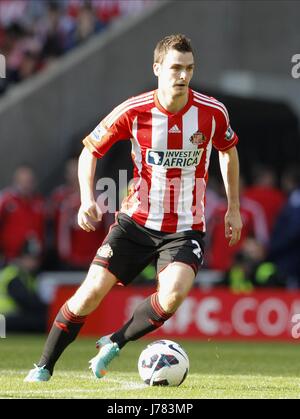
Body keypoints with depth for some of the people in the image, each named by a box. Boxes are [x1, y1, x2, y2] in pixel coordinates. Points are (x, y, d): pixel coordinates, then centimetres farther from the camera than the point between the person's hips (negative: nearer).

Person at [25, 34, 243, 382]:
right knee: (92, 291, -8)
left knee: (173, 295, -27)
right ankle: (44, 367, 10)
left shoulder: (212, 112, -9)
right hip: (136, 222, 0)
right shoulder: (133, 112, -12)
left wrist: (233, 208, 13)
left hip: (185, 229, 0)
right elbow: (90, 150, 1)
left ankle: (114, 343, -1)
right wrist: (87, 200, -13)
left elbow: (228, 151, 13)